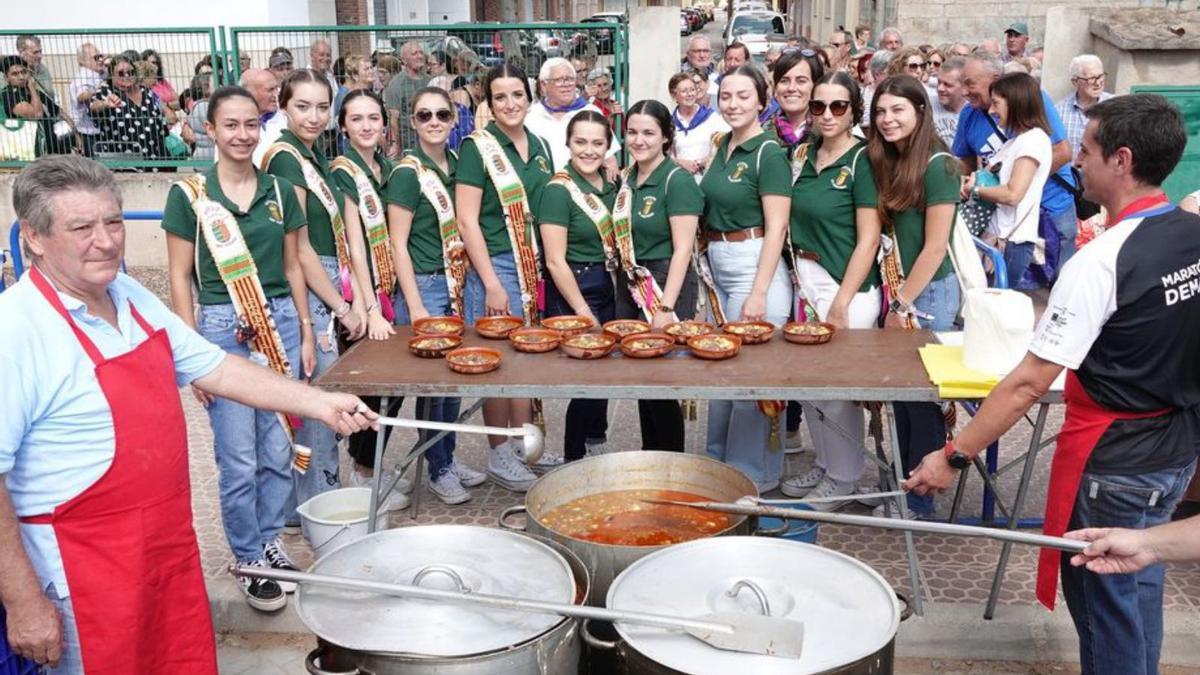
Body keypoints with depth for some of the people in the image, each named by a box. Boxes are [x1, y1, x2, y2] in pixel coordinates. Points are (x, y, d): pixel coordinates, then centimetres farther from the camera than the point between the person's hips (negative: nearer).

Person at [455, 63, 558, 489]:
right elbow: (467, 221, -12)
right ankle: (498, 455, 13)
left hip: (535, 266, 6)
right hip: (495, 266, -6)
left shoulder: (540, 147, 10)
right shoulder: (477, 148, -8)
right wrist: (492, 283, -16)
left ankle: (525, 442, 25)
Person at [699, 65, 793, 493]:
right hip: (718, 265, 8)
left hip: (755, 265, -8)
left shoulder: (768, 154, -12)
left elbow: (776, 227, -16)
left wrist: (759, 293, -20)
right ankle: (720, 459, 31)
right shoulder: (721, 146, 11)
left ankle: (754, 473, 13)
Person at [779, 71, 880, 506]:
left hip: (846, 285, -7)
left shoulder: (861, 160, -11)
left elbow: (868, 239, -13)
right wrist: (796, 274, 5)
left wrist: (841, 303, -16)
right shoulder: (803, 155, 8)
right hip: (805, 282, 7)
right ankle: (823, 463, 32)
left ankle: (844, 477, 19)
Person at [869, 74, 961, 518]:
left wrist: (902, 304, -12)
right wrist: (892, 299, 3)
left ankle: (920, 502, 12)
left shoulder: (936, 166, -12)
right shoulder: (886, 163, 10)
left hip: (927, 293, -7)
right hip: (895, 290, 7)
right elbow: (884, 234, 10)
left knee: (922, 395, 1)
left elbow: (935, 248, -14)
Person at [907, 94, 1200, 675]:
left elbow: (1028, 384, -25)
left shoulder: (1099, 262, -25)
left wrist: (954, 456, -20)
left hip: (1113, 465, -8)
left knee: (1105, 609, 9)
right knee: (1139, 584, 25)